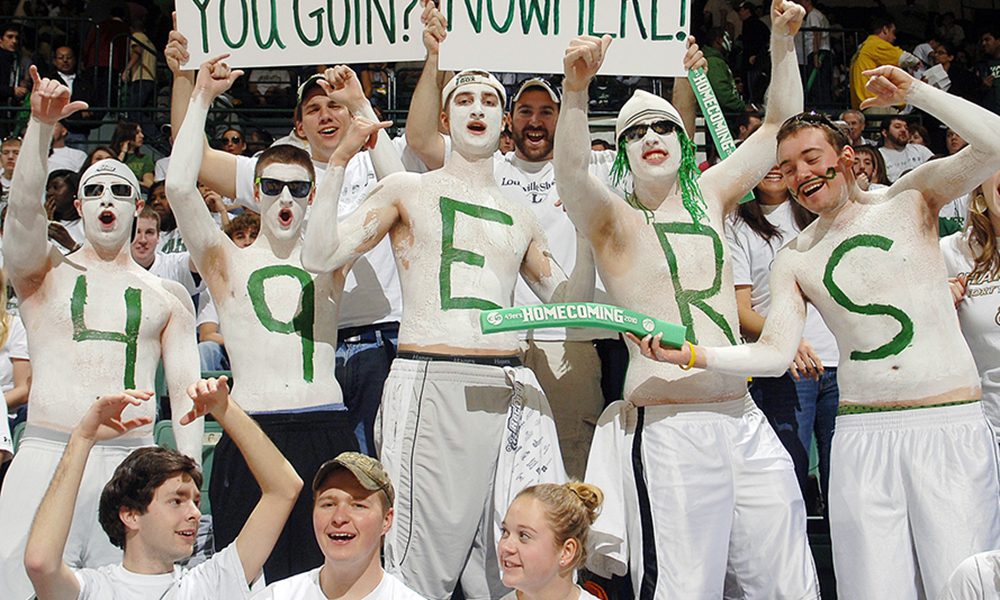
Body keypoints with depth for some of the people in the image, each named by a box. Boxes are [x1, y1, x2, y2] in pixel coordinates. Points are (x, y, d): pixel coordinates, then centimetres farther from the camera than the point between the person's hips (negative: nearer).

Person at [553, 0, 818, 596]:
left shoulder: (708, 197, 16)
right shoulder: (613, 218, 1)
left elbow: (782, 123, 19)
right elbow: (570, 173, -21)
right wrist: (576, 89, -37)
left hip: (745, 419, 6)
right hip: (668, 429, -5)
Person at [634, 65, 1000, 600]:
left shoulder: (910, 198, 6)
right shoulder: (794, 260, 12)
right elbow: (773, 354, 4)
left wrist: (913, 91, -8)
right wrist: (689, 354, -8)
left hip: (951, 427, -2)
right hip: (863, 436, 2)